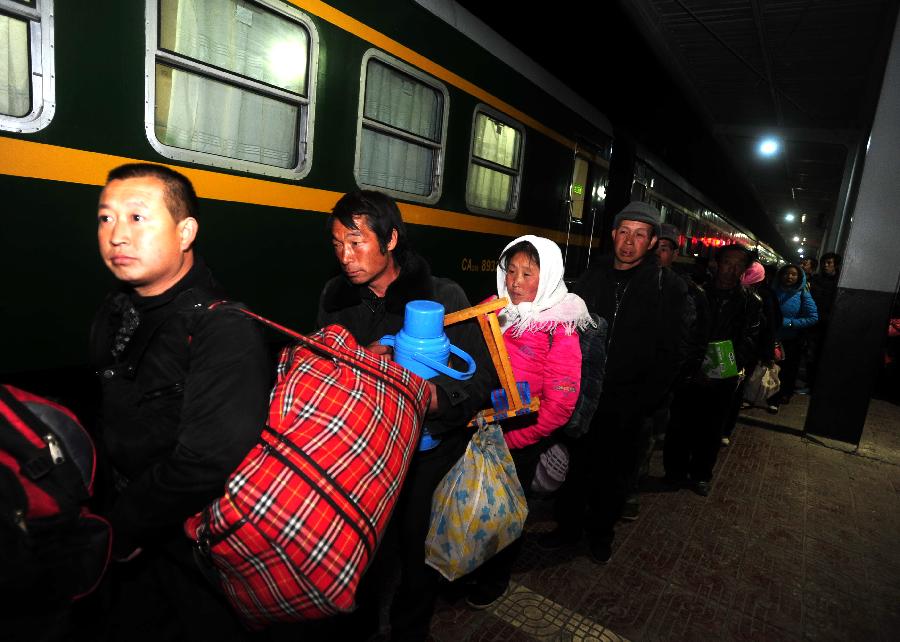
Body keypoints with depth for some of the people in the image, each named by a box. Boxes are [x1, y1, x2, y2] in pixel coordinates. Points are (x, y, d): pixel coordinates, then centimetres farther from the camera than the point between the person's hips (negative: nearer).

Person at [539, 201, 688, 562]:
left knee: (614, 477, 15)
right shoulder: (592, 277, 3)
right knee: (575, 468, 14)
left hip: (627, 407, -2)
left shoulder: (668, 287, -6)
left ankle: (601, 533, 38)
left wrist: (642, 403, -14)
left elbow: (671, 353, -9)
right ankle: (568, 527, 36)